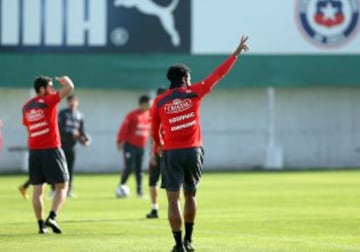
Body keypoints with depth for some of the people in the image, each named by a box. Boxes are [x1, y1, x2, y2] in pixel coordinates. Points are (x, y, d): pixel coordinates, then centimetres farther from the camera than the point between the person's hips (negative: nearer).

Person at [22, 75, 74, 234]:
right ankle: (52, 217, -16)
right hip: (51, 149, -6)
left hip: (33, 151, 6)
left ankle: (41, 224, 4)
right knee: (61, 186, 1)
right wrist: (65, 80, 12)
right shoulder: (48, 101, -6)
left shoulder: (26, 107, 12)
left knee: (37, 190, 7)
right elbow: (69, 87, -10)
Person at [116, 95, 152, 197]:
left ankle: (139, 190, 10)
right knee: (129, 167, -7)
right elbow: (124, 128, -12)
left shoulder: (149, 115, 4)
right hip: (130, 145, -5)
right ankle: (121, 187, 8)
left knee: (139, 169, 7)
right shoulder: (133, 115, -12)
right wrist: (120, 142, -14)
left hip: (141, 146, 5)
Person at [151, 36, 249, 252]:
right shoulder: (194, 93, 1)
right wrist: (236, 54, 16)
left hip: (172, 153, -1)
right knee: (190, 196, 18)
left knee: (174, 199, -2)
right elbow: (218, 74, 7)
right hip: (193, 151, 1)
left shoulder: (159, 102, 2)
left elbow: (154, 133, 11)